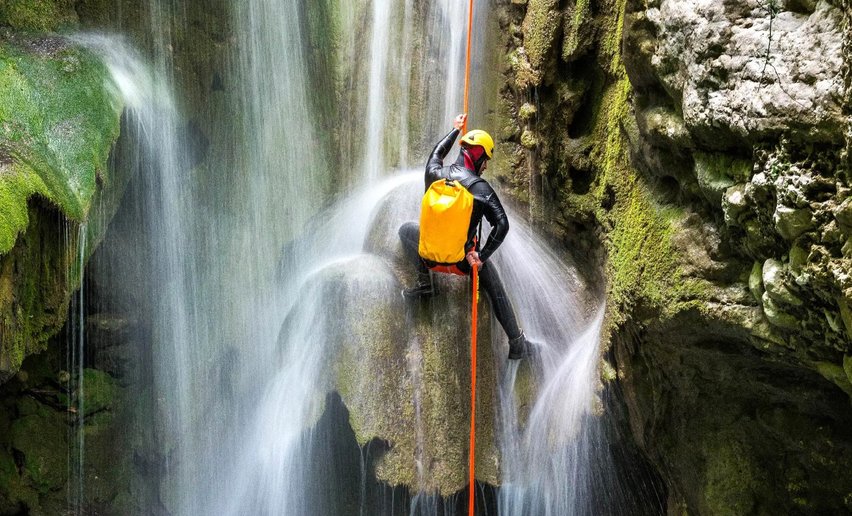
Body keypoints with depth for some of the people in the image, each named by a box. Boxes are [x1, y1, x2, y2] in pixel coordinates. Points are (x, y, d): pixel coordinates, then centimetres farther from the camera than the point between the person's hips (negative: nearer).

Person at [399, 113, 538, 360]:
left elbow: (436, 154, 21)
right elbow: (502, 225, -22)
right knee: (497, 293, 22)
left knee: (407, 229, 32)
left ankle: (424, 282, 20)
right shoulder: (481, 188, -15)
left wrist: (456, 129, 34)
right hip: (464, 260, -2)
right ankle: (518, 344, 25)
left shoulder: (435, 173, -5)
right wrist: (483, 255, -11)